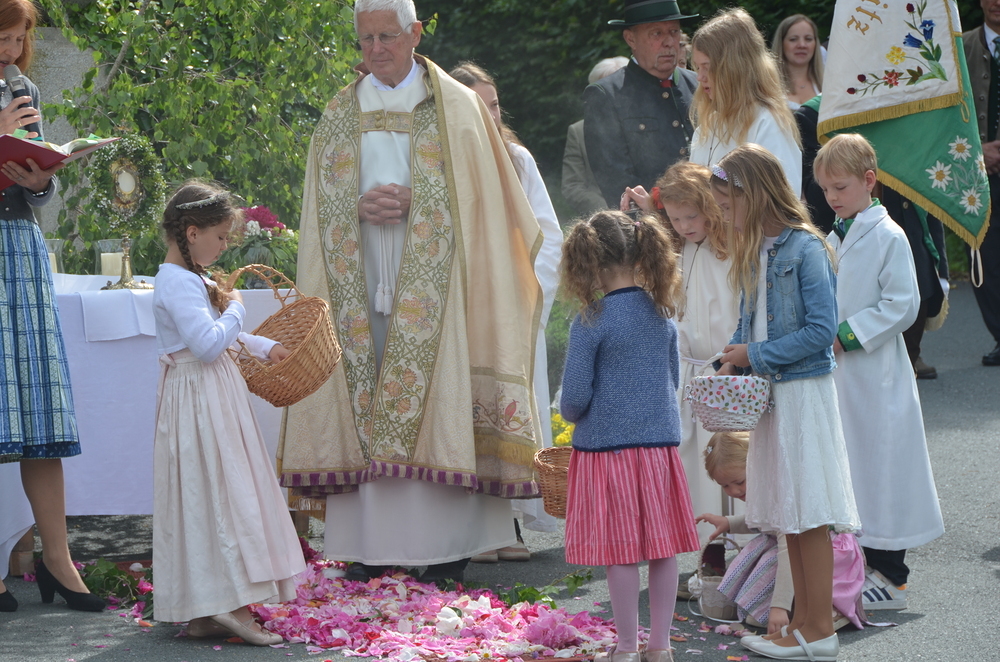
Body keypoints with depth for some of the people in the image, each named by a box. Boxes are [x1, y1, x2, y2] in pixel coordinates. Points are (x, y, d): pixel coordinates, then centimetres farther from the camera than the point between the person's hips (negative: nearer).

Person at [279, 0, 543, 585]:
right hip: (362, 284, 3)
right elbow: (322, 203, 12)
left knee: (438, 398, -7)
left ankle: (451, 548, -4)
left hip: (431, 286, -3)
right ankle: (375, 546, 1)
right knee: (367, 404, -2)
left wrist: (410, 204, -12)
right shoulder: (341, 115, 14)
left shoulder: (456, 107, 4)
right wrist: (361, 207, -9)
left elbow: (478, 198, 0)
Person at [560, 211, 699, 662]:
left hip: (607, 445, -5)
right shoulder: (662, 314, 5)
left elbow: (575, 396, -12)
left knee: (621, 553, 1)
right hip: (660, 442, 5)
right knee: (662, 549, 9)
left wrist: (571, 416, 10)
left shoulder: (590, 323, -12)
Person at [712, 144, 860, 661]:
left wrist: (755, 355, -15)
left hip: (803, 391, -8)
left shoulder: (806, 249, -15)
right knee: (789, 513, 12)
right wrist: (733, 362, 0)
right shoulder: (754, 253, 11)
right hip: (768, 392, 8)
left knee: (809, 512, -3)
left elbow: (821, 330, -18)